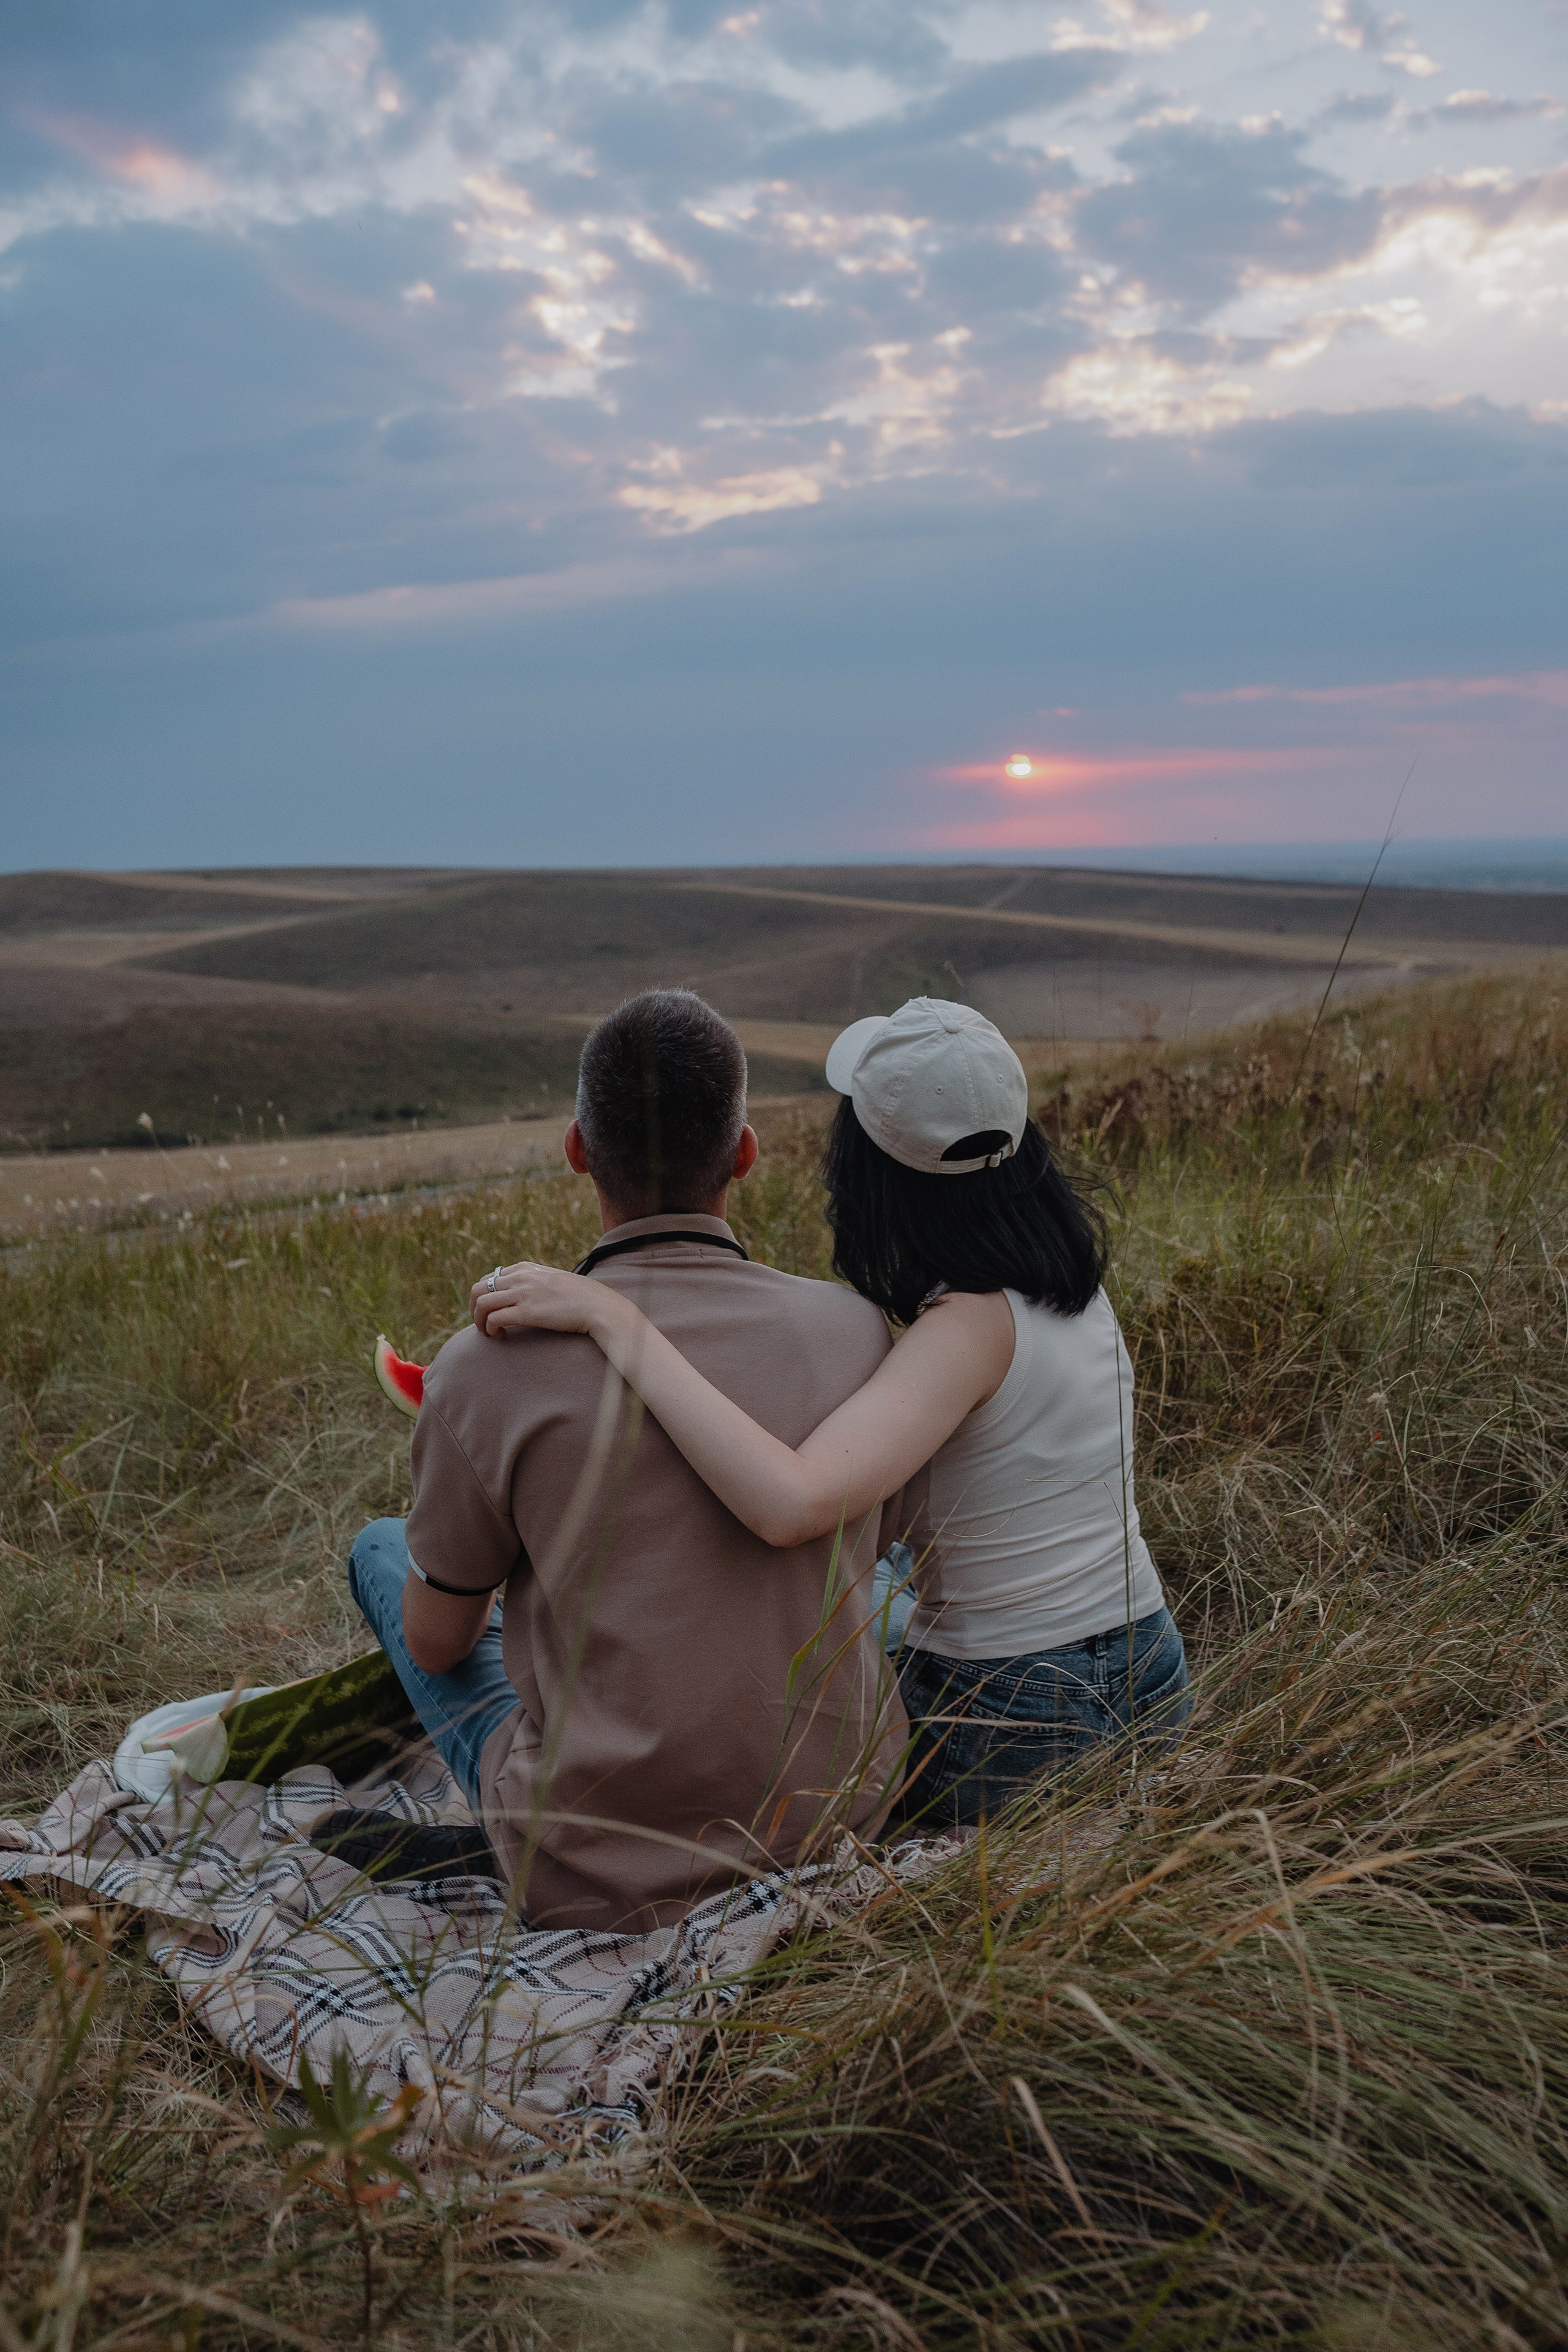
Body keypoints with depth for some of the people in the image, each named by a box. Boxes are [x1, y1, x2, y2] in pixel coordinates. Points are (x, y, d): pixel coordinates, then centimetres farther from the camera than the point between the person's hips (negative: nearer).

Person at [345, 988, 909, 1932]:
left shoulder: (489, 1369, -18)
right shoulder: (859, 1331, -10)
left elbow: (435, 1642, -1)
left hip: (597, 1879, -2)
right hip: (844, 1817, 3)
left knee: (381, 1546, 20)